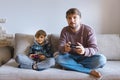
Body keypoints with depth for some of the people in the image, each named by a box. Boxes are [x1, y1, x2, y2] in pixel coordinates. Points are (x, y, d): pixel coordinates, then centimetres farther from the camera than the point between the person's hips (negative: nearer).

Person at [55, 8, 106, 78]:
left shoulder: (89, 30, -12)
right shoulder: (64, 31, -4)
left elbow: (94, 49, -19)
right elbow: (60, 48, -12)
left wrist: (84, 51, -42)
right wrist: (64, 49, -38)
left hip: (86, 58, -1)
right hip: (71, 57, 2)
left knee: (101, 59, -29)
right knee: (59, 59, -30)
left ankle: (70, 66, -20)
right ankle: (90, 71, -27)